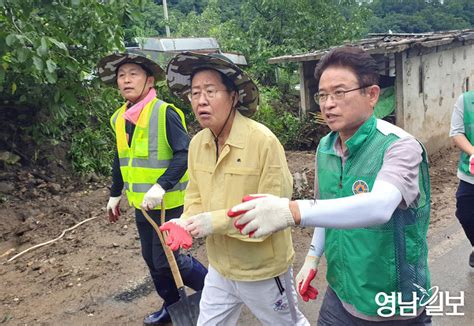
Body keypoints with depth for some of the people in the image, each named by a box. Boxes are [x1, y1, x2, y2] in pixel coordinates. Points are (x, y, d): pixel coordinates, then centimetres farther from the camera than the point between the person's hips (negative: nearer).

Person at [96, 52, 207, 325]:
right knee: (152, 259, 16)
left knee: (166, 260, -1)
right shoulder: (120, 118, 7)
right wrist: (115, 195, 21)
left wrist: (161, 186, -32)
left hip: (168, 203, -8)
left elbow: (184, 153, -23)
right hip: (141, 203, 8)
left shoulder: (164, 112, -17)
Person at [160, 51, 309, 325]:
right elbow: (196, 196, 6)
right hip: (220, 267, 6)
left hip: (263, 270, -5)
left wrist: (216, 221, -27)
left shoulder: (263, 141, -24)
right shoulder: (197, 143, -3)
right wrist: (187, 223, -15)